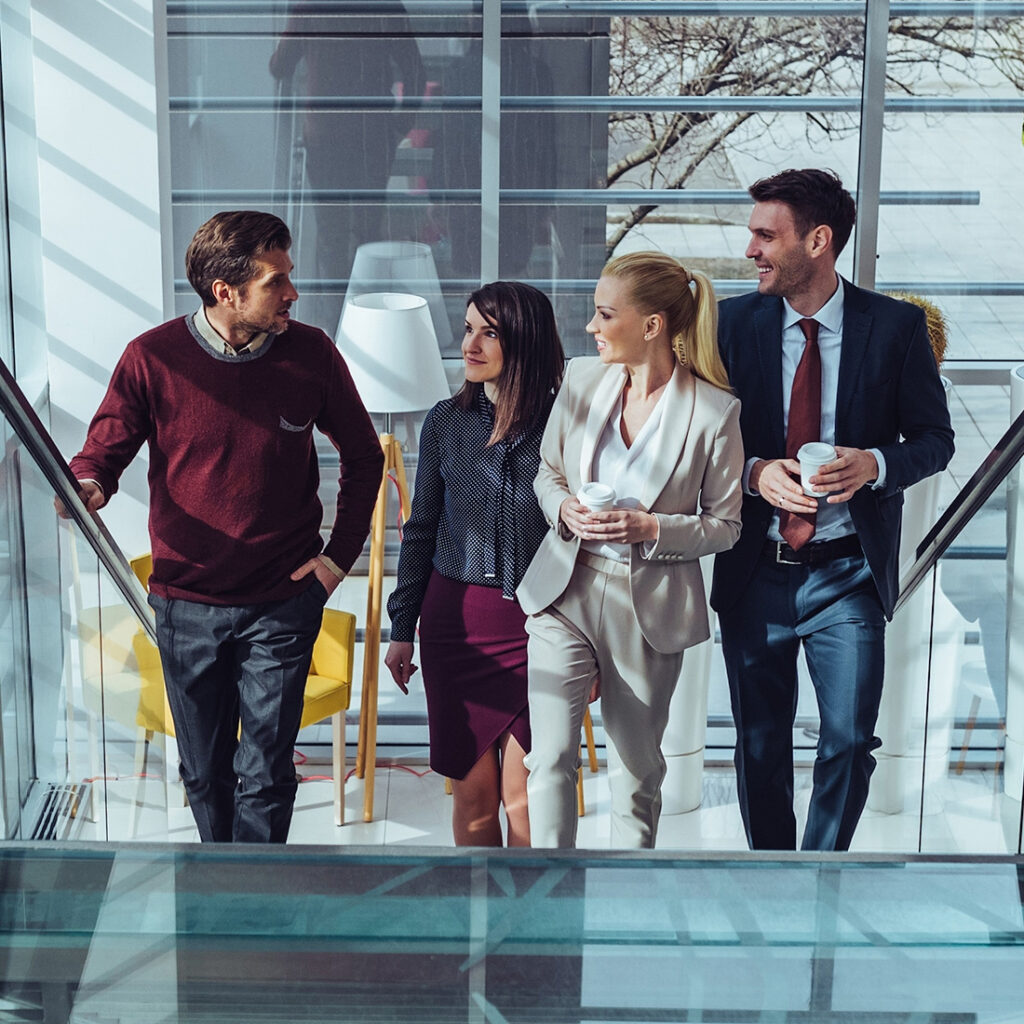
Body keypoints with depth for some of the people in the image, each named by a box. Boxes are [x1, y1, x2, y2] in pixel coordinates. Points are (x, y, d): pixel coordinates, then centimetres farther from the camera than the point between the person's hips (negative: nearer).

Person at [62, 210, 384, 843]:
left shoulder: (311, 353, -5)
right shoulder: (154, 357, -9)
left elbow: (363, 455, 9)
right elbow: (106, 448, -1)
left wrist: (340, 554, 3)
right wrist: (88, 485, -25)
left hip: (283, 603, 0)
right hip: (186, 602, 1)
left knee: (265, 774, 0)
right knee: (204, 772, 14)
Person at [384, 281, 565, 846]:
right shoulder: (446, 422, 3)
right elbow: (420, 529, 11)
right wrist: (402, 627, 11)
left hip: (537, 625, -2)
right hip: (455, 622, 3)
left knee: (523, 796, -2)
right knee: (472, 793, 8)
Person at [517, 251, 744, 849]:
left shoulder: (714, 411, -10)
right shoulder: (583, 379, 2)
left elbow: (724, 524, -3)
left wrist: (650, 528, -19)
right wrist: (566, 509, -8)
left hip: (649, 606, -2)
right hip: (565, 592, 2)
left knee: (637, 770, 12)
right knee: (551, 757, -8)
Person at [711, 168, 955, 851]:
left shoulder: (896, 326, -4)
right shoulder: (735, 322, 1)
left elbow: (935, 438, 2)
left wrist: (874, 464, -18)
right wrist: (754, 472, -15)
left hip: (848, 572, -1)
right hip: (754, 571, 2)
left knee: (850, 743, -3)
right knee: (759, 745, 11)